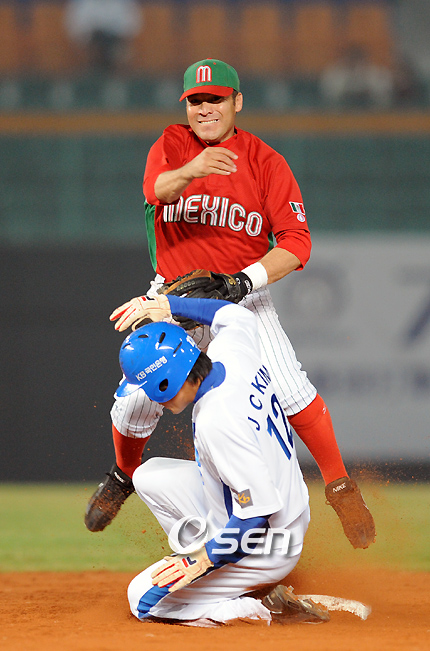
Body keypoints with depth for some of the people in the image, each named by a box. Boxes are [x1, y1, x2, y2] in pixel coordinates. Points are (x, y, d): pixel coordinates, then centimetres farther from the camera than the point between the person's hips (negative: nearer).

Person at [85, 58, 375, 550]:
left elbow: (296, 243, -12)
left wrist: (246, 279, -27)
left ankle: (339, 486, -5)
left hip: (243, 294, -1)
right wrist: (191, 170, -50)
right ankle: (124, 475, 27)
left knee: (290, 389, -21)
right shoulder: (171, 145, -3)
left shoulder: (265, 161, -6)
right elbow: (157, 189, -27)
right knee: (136, 402, -6)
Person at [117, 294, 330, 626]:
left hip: (265, 553, -10)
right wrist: (170, 304, 18)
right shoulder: (233, 350, -9)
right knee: (150, 476, 14)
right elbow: (235, 314, 19)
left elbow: (259, 509, -32)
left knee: (144, 600, -3)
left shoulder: (216, 422, -33)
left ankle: (266, 610, -5)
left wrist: (204, 561, -26)